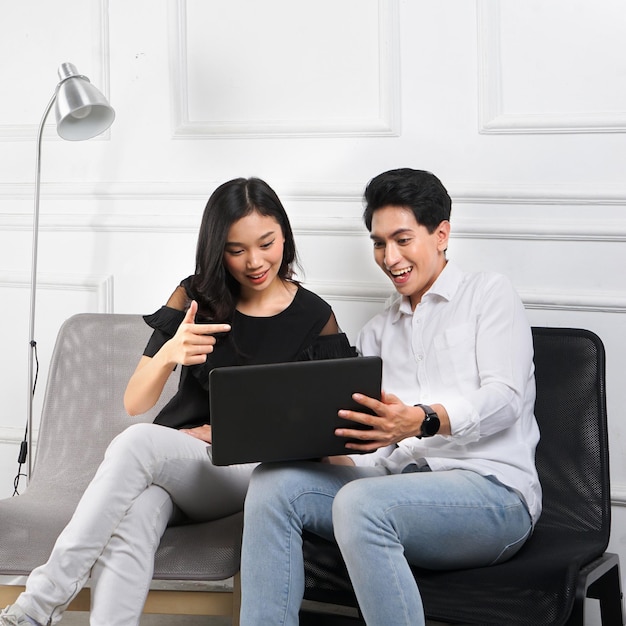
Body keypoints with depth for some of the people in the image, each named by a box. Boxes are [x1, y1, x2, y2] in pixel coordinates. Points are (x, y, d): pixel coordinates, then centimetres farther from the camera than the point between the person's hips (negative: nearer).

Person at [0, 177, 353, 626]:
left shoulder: (316, 318, 3)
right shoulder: (196, 298, 7)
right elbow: (135, 403, 2)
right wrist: (169, 354, -20)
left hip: (248, 471, -2)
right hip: (172, 458, 2)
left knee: (137, 442, -34)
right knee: (128, 527, -37)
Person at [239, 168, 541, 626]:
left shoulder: (488, 293, 8)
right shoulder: (378, 332, 26)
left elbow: (504, 398, -8)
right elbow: (365, 437, 16)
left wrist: (425, 420, -28)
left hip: (491, 489, -6)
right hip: (400, 482, 6)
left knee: (361, 502, -35)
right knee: (275, 482, -17)